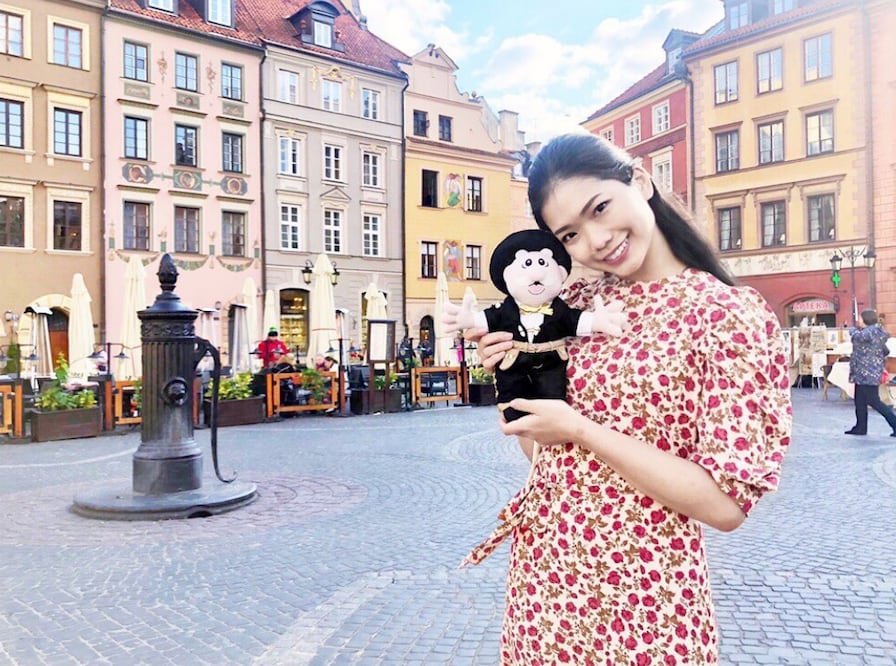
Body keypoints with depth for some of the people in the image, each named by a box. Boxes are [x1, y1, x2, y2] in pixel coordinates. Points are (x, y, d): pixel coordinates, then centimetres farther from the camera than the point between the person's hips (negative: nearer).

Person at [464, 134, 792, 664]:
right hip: (540, 571, 6)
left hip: (641, 595, -5)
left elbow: (725, 504, -18)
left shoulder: (731, 314, -14)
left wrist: (581, 429, -19)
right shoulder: (576, 304, 1)